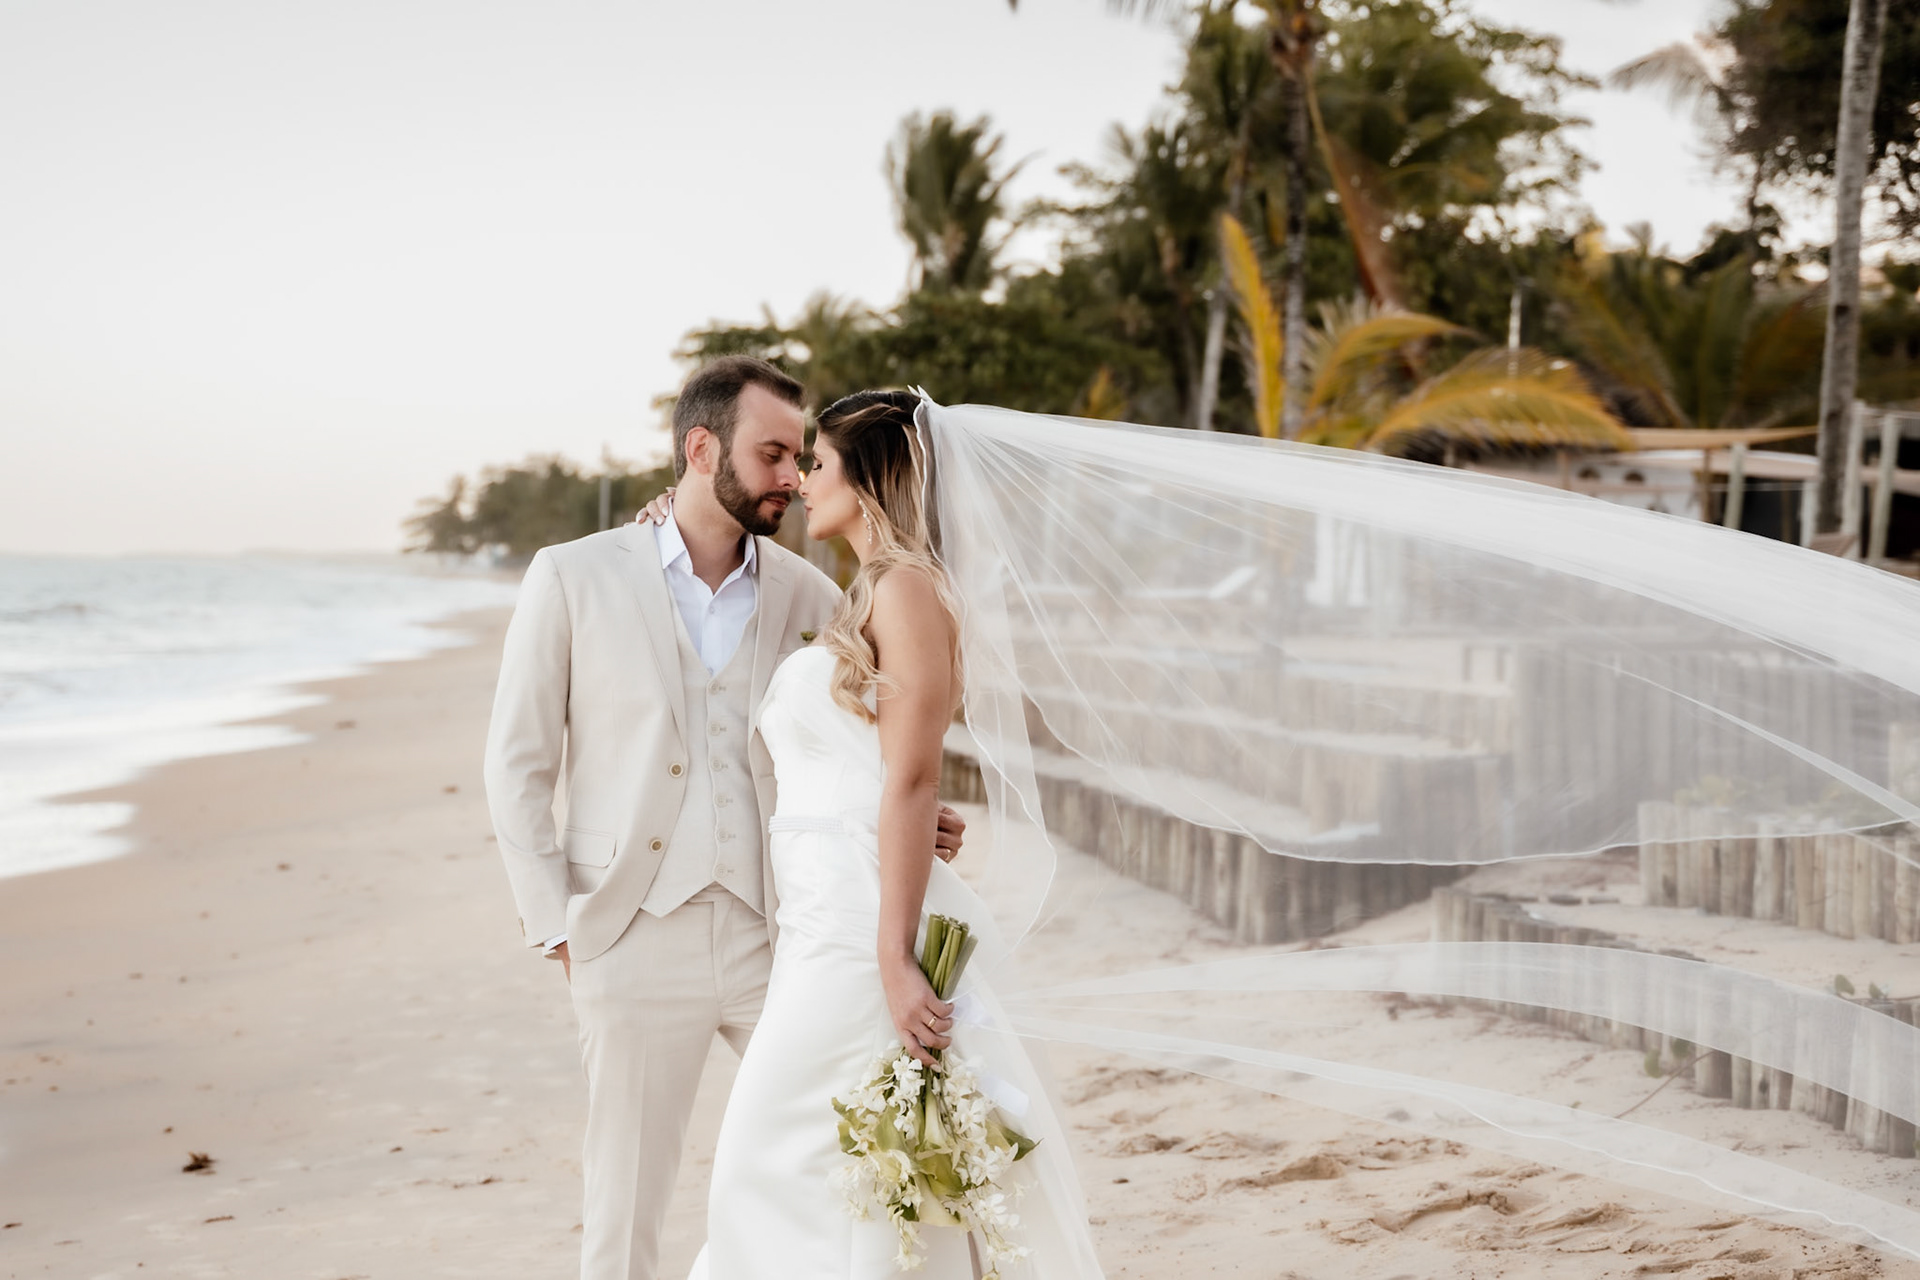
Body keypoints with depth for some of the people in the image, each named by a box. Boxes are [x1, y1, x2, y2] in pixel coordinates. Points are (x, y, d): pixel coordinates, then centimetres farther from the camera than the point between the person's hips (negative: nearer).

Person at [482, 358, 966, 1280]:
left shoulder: (812, 599, 6)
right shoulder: (574, 579, 0)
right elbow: (518, 763, 3)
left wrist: (905, 827, -9)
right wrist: (555, 927, -2)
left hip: (781, 934, 2)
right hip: (638, 938, -2)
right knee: (626, 1201, 6)